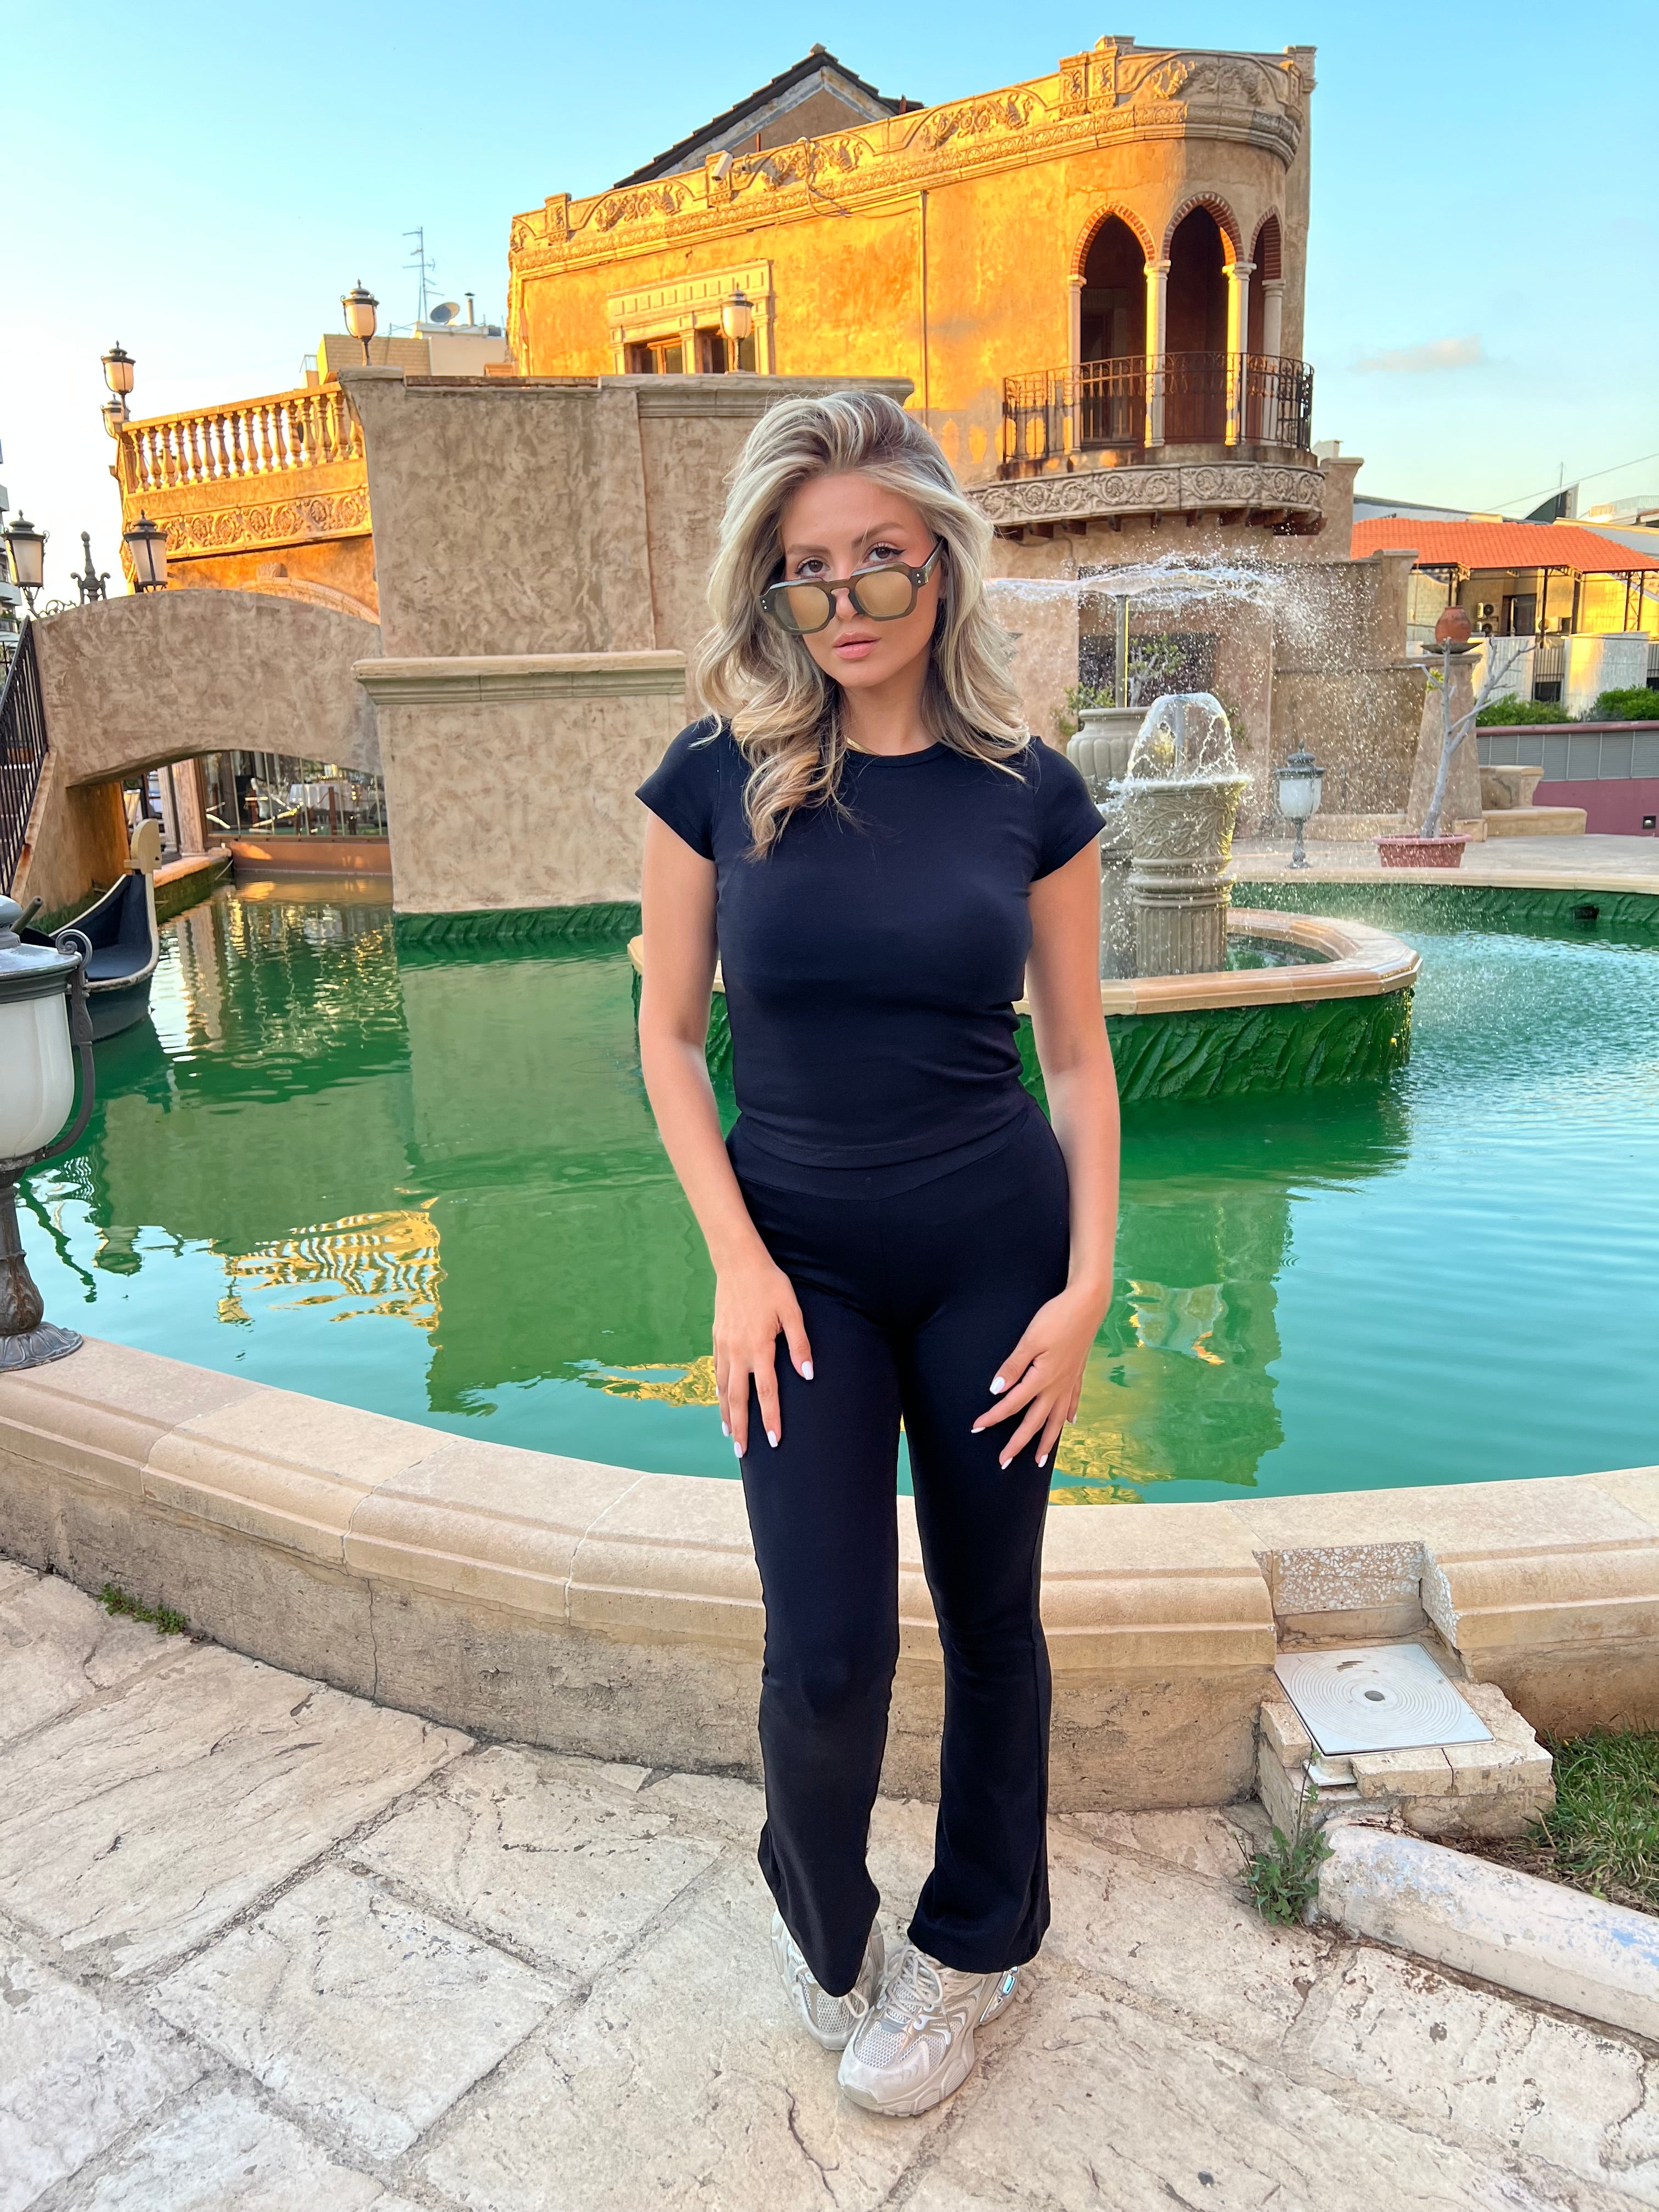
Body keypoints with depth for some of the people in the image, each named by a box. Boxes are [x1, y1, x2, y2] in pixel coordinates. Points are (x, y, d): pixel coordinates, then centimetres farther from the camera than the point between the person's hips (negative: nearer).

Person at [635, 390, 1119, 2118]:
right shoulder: (717, 778, -5)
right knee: (826, 1655, -2)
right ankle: (818, 1918, 33)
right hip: (802, 1259, 0)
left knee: (991, 1617, 13)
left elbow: (1077, 1051, 2)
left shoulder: (1029, 793, -4)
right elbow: (667, 1032, 0)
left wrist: (1090, 1281, -5)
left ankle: (971, 1948, 39)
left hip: (993, 1252, 1)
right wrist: (736, 1260, -9)